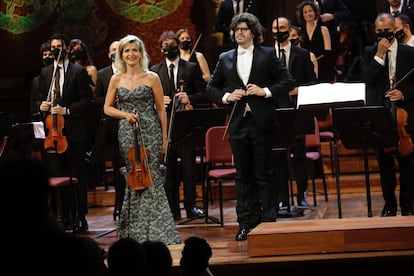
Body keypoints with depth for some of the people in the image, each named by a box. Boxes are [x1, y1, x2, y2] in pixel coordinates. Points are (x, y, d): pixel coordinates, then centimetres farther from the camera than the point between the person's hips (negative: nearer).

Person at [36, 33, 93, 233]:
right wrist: (42, 105, -1)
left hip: (74, 131, -5)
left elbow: (87, 100, -5)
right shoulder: (45, 73, 14)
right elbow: (41, 97, 21)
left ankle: (80, 217, 4)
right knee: (57, 175, 6)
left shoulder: (79, 72, -1)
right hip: (53, 130, 5)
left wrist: (67, 110, -16)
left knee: (77, 175, -1)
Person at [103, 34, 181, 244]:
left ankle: (156, 230, -2)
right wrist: (125, 114, -8)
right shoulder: (116, 79, 8)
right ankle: (136, 230, 10)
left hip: (150, 132, -2)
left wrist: (164, 138, 1)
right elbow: (107, 108, 11)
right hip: (126, 133, 2)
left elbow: (161, 110, 4)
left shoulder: (151, 78, 2)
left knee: (150, 177, -7)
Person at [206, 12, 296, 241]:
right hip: (238, 123, 3)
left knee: (264, 174, 1)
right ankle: (246, 223, 12)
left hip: (262, 122, -3)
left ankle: (268, 221, 8)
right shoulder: (225, 59, 11)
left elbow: (288, 81, 1)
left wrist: (266, 91, -13)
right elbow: (211, 88, 14)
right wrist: (226, 97, -5)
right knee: (243, 175, 7)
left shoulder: (268, 55, 3)